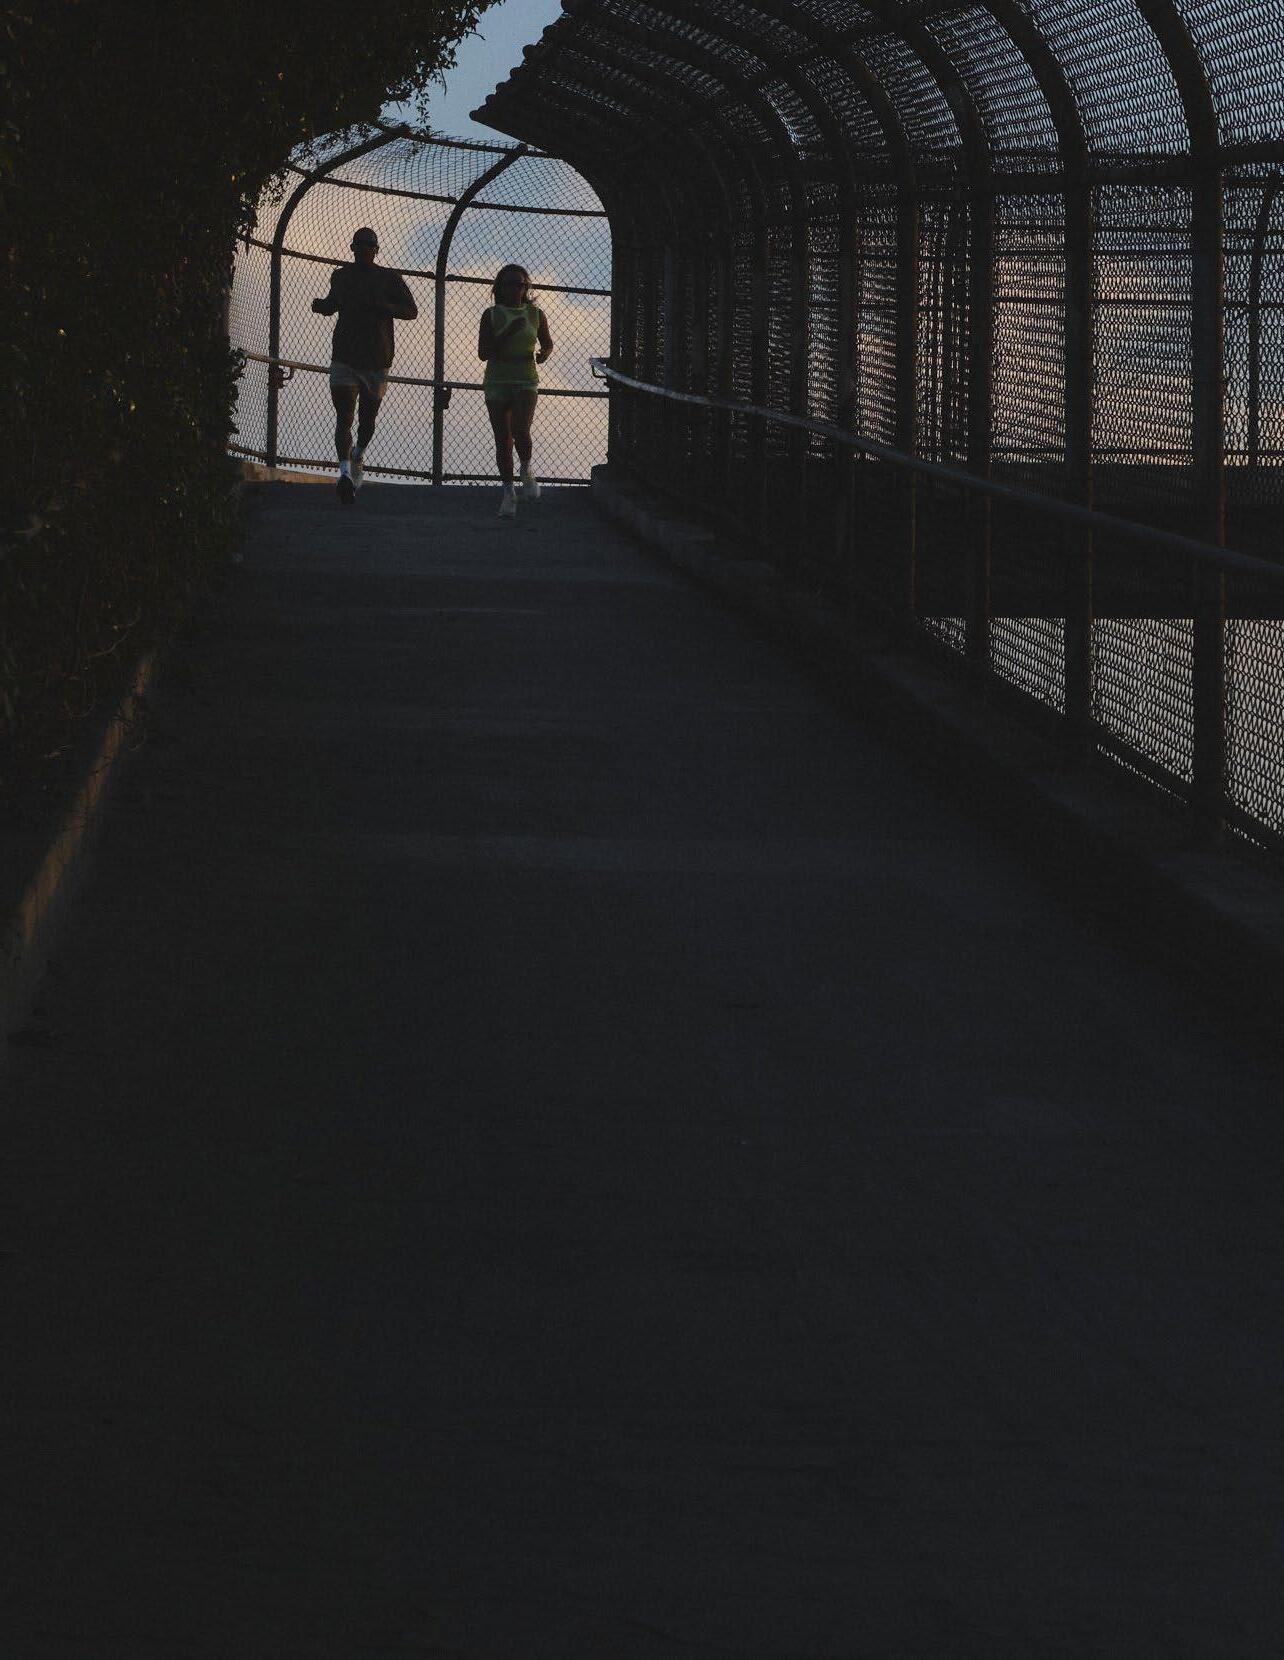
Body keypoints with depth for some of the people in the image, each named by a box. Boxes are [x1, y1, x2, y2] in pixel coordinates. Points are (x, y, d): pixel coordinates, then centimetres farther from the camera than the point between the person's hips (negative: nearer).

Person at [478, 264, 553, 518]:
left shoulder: (535, 314, 4)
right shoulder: (491, 315, -1)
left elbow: (548, 343, 19)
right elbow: (483, 353, -5)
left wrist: (544, 354, -5)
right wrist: (507, 333, -16)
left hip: (526, 381, -1)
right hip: (497, 381, 1)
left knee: (520, 431, -22)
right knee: (502, 440, 2)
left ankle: (526, 471, 7)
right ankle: (508, 492, 15)